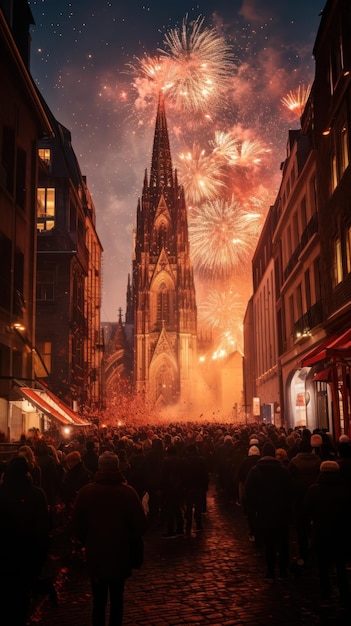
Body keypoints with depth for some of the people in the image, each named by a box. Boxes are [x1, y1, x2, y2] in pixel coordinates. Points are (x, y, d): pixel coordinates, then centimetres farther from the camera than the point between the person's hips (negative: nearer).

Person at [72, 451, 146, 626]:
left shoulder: (85, 492, -8)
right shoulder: (128, 492, -12)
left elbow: (77, 527, -2)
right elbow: (140, 526, -9)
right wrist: (133, 548, 9)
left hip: (95, 555, 1)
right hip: (120, 555, 0)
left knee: (99, 600, 12)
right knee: (116, 599, 14)